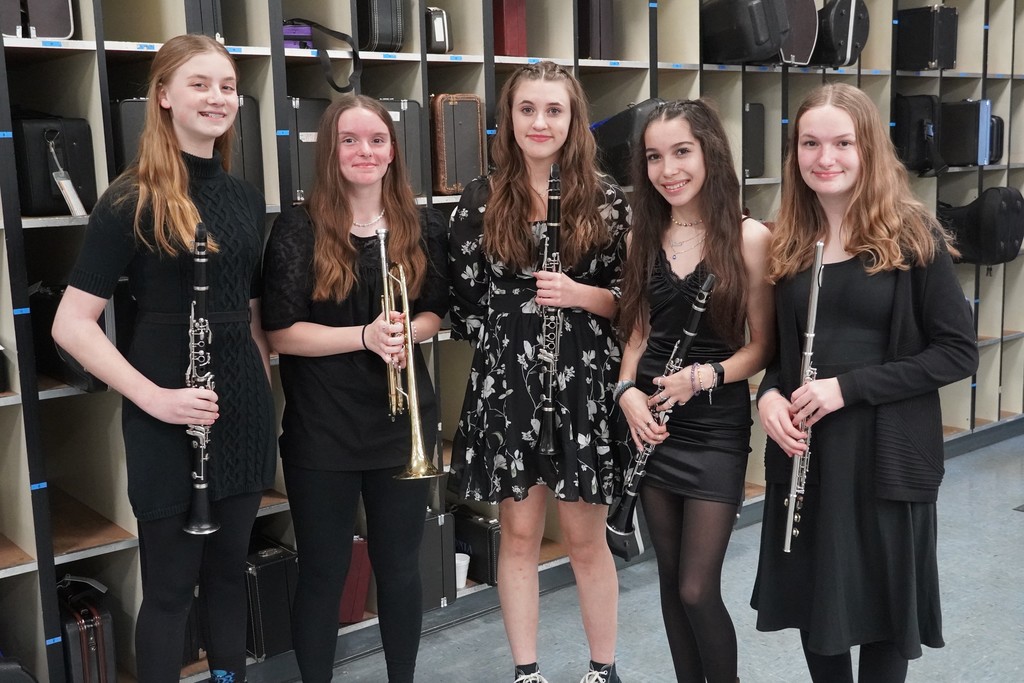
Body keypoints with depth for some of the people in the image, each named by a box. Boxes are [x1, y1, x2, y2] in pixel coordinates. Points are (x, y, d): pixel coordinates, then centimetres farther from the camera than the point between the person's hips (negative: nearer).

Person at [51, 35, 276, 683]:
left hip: (243, 405, 5)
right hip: (171, 416, -5)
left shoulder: (246, 196, 8)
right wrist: (152, 396, -21)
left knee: (229, 571, 18)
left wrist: (264, 388, 10)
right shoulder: (132, 200, -10)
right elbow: (72, 324, -13)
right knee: (170, 585, 8)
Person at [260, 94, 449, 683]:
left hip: (403, 422, 3)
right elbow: (281, 333, -12)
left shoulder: (423, 227, 3)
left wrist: (408, 330, -12)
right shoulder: (300, 229, -8)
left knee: (400, 567, 14)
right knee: (323, 573, 9)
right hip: (321, 430, -3)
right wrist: (365, 335, -23)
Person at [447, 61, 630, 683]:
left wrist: (581, 295, -15)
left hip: (585, 382, -1)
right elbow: (463, 297, 6)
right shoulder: (481, 200, 3)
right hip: (507, 384, 1)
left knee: (585, 536, 8)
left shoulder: (608, 200, 0)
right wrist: (499, 346, -2)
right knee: (519, 533, 10)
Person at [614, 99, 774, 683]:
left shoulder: (749, 236, -9)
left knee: (697, 590, -1)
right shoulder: (644, 236, 5)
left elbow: (762, 345, -6)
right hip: (652, 421, 5)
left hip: (716, 426, -4)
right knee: (671, 579, 14)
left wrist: (704, 376, -21)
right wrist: (627, 391, -6)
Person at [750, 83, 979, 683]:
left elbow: (959, 352, -10)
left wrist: (849, 387, -18)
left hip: (889, 456, -4)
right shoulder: (790, 243, 5)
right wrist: (769, 394, -7)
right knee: (813, 603, 15)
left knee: (885, 609, 10)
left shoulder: (912, 235, -8)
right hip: (804, 453, 4)